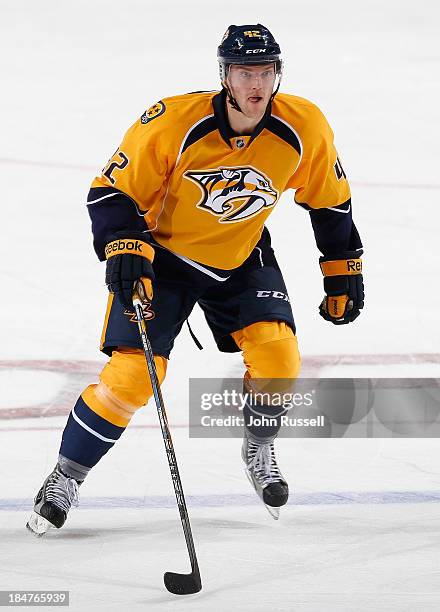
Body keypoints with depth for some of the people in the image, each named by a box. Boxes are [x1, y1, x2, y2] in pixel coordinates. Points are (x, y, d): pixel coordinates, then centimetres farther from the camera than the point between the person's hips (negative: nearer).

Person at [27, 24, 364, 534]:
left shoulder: (304, 130, -17)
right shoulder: (174, 123, -27)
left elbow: (329, 202, 1)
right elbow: (112, 191, -18)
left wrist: (343, 272, 5)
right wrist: (125, 251, -32)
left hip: (243, 260, 3)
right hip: (165, 256, -3)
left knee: (277, 354, -18)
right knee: (131, 376, -13)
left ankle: (259, 452, 12)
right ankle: (65, 479, 6)